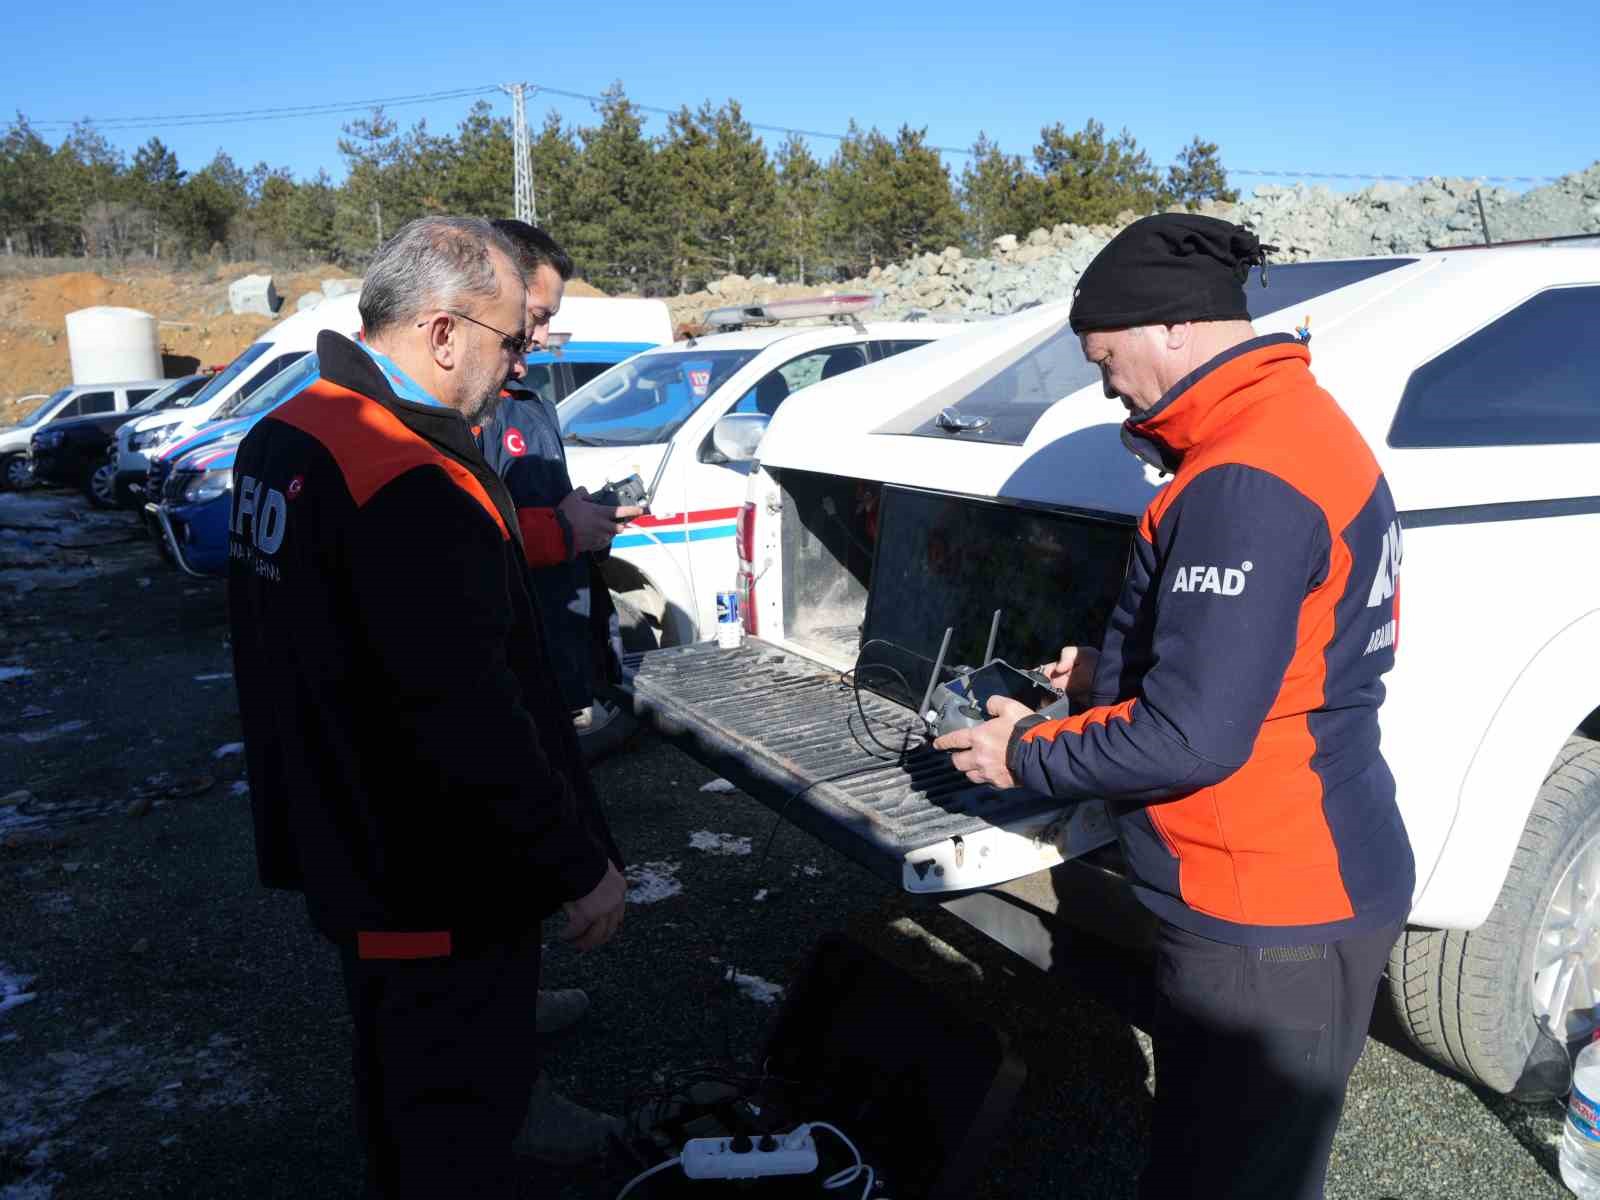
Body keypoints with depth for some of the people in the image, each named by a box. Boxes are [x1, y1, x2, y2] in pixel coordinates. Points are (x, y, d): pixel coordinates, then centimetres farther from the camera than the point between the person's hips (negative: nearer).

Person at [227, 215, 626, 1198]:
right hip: (440, 893, -9)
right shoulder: (414, 489, -29)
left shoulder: (286, 436, 4)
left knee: (397, 1083, 28)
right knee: (460, 1116, 10)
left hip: (350, 856, 10)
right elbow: (469, 722, -30)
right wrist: (580, 867, -19)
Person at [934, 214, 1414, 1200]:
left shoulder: (1244, 482, -25)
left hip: (1269, 923, -10)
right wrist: (1112, 675, 16)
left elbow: (1190, 739, -26)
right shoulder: (1296, 423, 9)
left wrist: (1027, 756, -11)